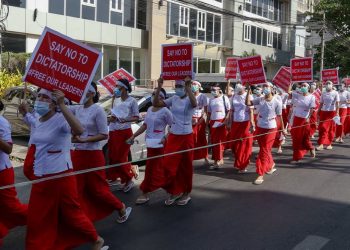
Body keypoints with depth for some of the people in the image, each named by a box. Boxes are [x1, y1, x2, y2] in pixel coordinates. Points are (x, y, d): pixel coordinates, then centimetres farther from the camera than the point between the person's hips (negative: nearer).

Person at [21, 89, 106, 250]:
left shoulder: (61, 119, -15)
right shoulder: (36, 123, 8)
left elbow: (79, 130, -37)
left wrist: (62, 105, -39)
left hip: (61, 176, -6)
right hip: (40, 178, 6)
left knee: (72, 214, 7)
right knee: (36, 219, 11)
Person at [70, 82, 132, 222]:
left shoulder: (98, 110, -12)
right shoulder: (77, 109, 5)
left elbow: (104, 135, -15)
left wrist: (83, 140, -23)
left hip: (93, 154, -6)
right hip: (77, 154, 6)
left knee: (97, 189, 5)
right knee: (77, 188, 7)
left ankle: (122, 209, 27)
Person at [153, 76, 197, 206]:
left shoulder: (189, 100, -10)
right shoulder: (173, 99, 3)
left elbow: (194, 104, -35)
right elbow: (156, 104, -5)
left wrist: (188, 87, -42)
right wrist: (159, 88, -16)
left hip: (186, 137, -4)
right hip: (173, 136, 4)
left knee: (186, 166, 8)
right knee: (168, 165, 0)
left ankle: (186, 193, 25)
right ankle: (174, 191, 19)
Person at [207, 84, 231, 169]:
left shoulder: (224, 98, -3)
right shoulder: (211, 99, 12)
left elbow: (229, 110, -4)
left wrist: (226, 120, -14)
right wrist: (208, 122, 11)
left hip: (222, 121, -5)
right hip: (213, 122, 5)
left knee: (221, 140, -2)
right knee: (213, 141, 5)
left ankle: (219, 159, 4)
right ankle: (216, 160, 14)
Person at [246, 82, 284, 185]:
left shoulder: (277, 102, -12)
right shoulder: (260, 99, -3)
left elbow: (279, 116, -4)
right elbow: (248, 103, -12)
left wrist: (283, 129, 2)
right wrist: (249, 91, -16)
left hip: (271, 129, -4)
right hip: (260, 127, 5)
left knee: (264, 151, -4)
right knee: (264, 149, 18)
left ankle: (260, 175, -1)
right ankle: (271, 165, 43)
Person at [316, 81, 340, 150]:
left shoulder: (335, 93, -1)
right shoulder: (323, 93, 7)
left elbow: (337, 103, -6)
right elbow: (321, 103, 10)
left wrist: (337, 112, -15)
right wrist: (318, 113, 7)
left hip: (332, 112, -2)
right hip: (324, 112, 2)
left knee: (331, 129, 6)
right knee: (322, 128, -5)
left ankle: (329, 144, 16)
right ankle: (321, 144, -7)